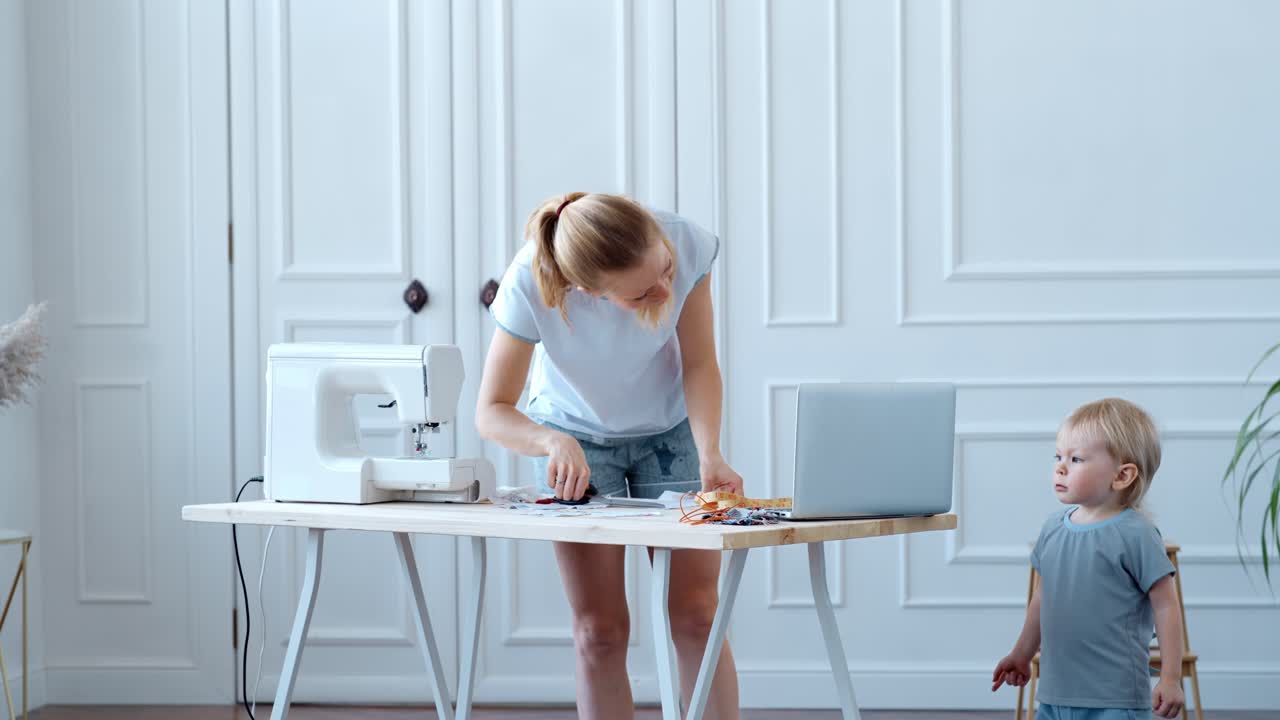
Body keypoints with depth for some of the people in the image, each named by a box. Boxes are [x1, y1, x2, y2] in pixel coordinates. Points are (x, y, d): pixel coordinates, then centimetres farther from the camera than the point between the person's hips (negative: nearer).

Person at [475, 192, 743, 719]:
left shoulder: (686, 243, -31)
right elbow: (492, 411, -25)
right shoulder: (530, 285, -34)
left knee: (696, 615, -6)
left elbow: (699, 364, -17)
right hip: (575, 436, -1)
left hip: (670, 429, 1)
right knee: (599, 630, -5)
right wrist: (552, 442, -45)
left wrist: (710, 456, -32)